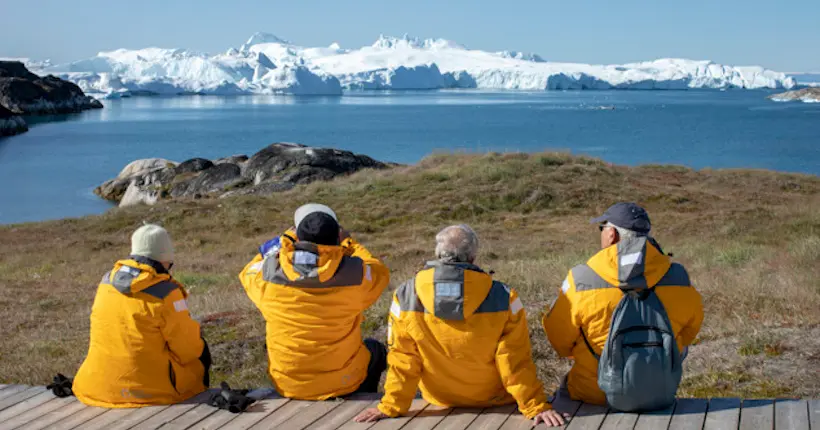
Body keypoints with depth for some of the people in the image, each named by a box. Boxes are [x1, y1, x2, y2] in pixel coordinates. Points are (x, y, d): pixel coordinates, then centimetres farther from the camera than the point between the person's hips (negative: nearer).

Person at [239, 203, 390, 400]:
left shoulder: (270, 273, -18)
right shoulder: (353, 273, -22)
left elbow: (248, 273, 7)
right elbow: (380, 273, 2)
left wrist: (286, 238, 10)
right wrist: (349, 242, 11)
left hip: (287, 386, 2)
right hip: (341, 383, -1)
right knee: (376, 350, 31)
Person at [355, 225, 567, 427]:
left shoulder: (405, 297, -20)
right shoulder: (503, 298, -24)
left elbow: (402, 360, -13)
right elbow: (516, 362, -20)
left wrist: (391, 407, -5)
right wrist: (536, 407, -11)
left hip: (439, 402, 2)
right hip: (494, 401, -1)